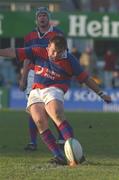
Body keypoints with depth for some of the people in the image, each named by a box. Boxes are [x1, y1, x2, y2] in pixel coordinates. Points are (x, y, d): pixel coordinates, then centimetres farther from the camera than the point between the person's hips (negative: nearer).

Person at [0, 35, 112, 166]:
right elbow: (15, 53, 6)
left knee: (58, 116, -31)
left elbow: (85, 78, 8)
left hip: (53, 91, -3)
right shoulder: (38, 52, 4)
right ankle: (58, 156, -25)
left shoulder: (69, 60, 0)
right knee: (40, 121, -20)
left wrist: (101, 94, 10)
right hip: (36, 92, 3)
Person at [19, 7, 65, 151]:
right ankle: (33, 142, 2)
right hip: (34, 73, 3)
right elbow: (27, 59, 16)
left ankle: (61, 140, 4)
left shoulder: (57, 34, 2)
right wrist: (23, 78, 12)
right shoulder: (30, 36, 12)